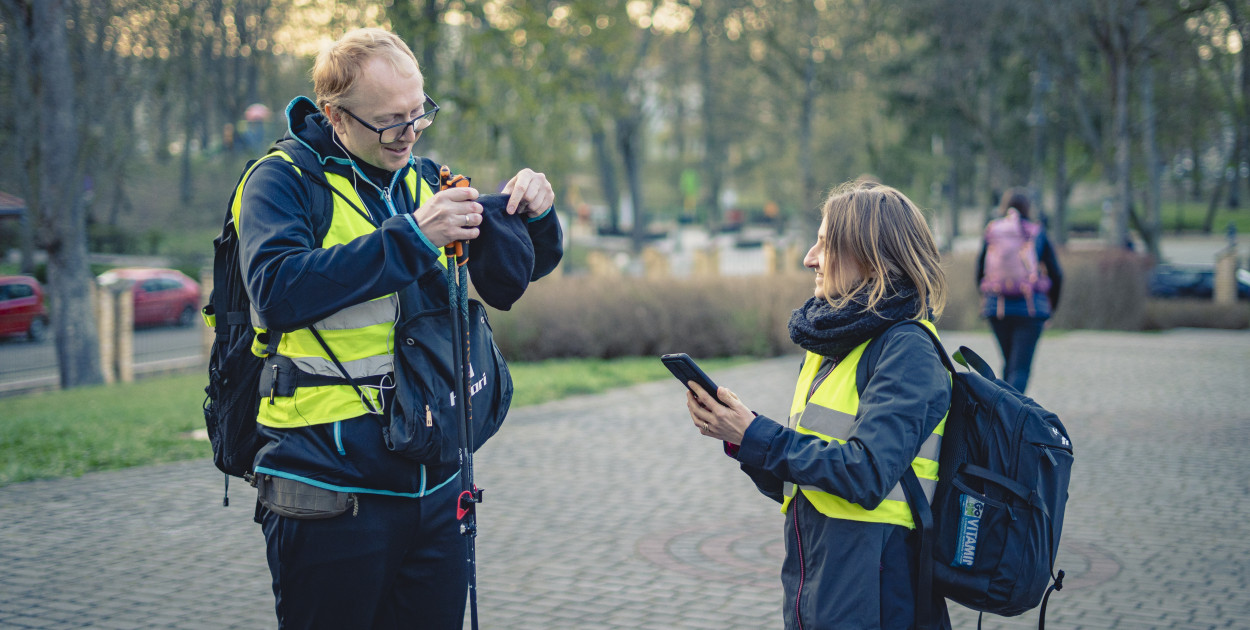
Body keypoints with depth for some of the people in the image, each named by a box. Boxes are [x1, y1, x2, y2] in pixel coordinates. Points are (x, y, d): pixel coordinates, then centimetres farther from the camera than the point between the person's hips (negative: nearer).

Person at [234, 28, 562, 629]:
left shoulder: (420, 182, 12)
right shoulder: (283, 180, -5)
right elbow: (276, 288, -25)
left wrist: (535, 214, -1)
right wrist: (410, 239, -26)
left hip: (436, 488, 6)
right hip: (332, 499, -5)